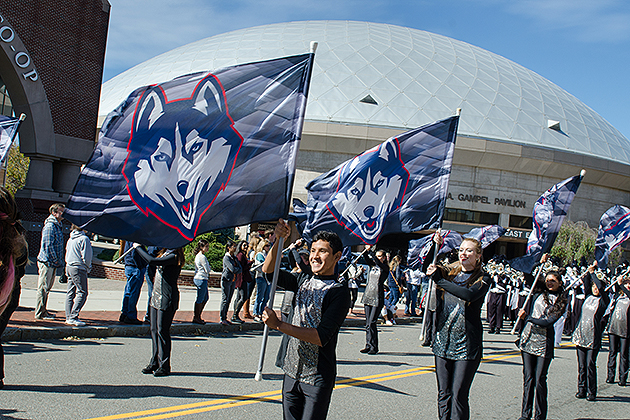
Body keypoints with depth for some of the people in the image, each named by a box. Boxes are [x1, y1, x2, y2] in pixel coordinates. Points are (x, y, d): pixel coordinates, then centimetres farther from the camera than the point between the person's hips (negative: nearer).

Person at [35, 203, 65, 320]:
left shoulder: (58, 226, 15)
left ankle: (43, 311, 23)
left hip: (52, 263, 10)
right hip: (47, 262, -10)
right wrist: (55, 260, -15)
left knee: (47, 288, 15)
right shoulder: (50, 226, -15)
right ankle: (39, 313, 0)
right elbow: (48, 245, -20)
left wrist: (59, 260, 14)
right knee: (43, 288, -5)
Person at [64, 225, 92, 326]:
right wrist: (88, 268, 1)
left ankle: (69, 317, 13)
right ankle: (73, 317, -10)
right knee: (82, 293, -5)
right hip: (79, 269, -9)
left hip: (69, 267, 9)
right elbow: (86, 257, -15)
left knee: (70, 293, 11)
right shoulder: (84, 239, -13)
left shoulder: (71, 239, 13)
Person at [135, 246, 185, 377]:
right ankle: (154, 362, 21)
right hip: (156, 296, 9)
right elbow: (148, 259, 27)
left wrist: (138, 247, -14)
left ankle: (164, 366, 5)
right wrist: (138, 247, 16)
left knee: (162, 331, -4)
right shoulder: (165, 253, 12)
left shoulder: (174, 256, -17)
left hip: (167, 298, -9)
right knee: (154, 330, 12)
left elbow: (151, 261, -27)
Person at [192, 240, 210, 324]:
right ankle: (196, 317, 3)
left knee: (205, 298, 16)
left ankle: (198, 316, 20)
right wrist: (208, 272, 6)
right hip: (201, 279, -10)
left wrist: (207, 273, 6)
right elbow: (207, 269, -13)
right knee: (200, 299, -3)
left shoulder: (198, 256, 16)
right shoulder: (202, 257, -15)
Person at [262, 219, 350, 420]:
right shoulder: (303, 281, 7)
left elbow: (321, 337, -22)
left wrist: (278, 325, -23)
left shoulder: (339, 291, -14)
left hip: (318, 378, -6)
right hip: (292, 373, 6)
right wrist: (278, 240, -7)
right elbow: (268, 270, 10)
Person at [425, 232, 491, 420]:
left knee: (458, 395, -4)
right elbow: (426, 267, 4)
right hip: (443, 341, 4)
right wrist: (434, 245, -8)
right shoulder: (448, 272, 10)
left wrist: (439, 280, -21)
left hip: (466, 345, -4)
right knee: (443, 393, 10)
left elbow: (469, 294, -21)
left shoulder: (483, 279, -3)